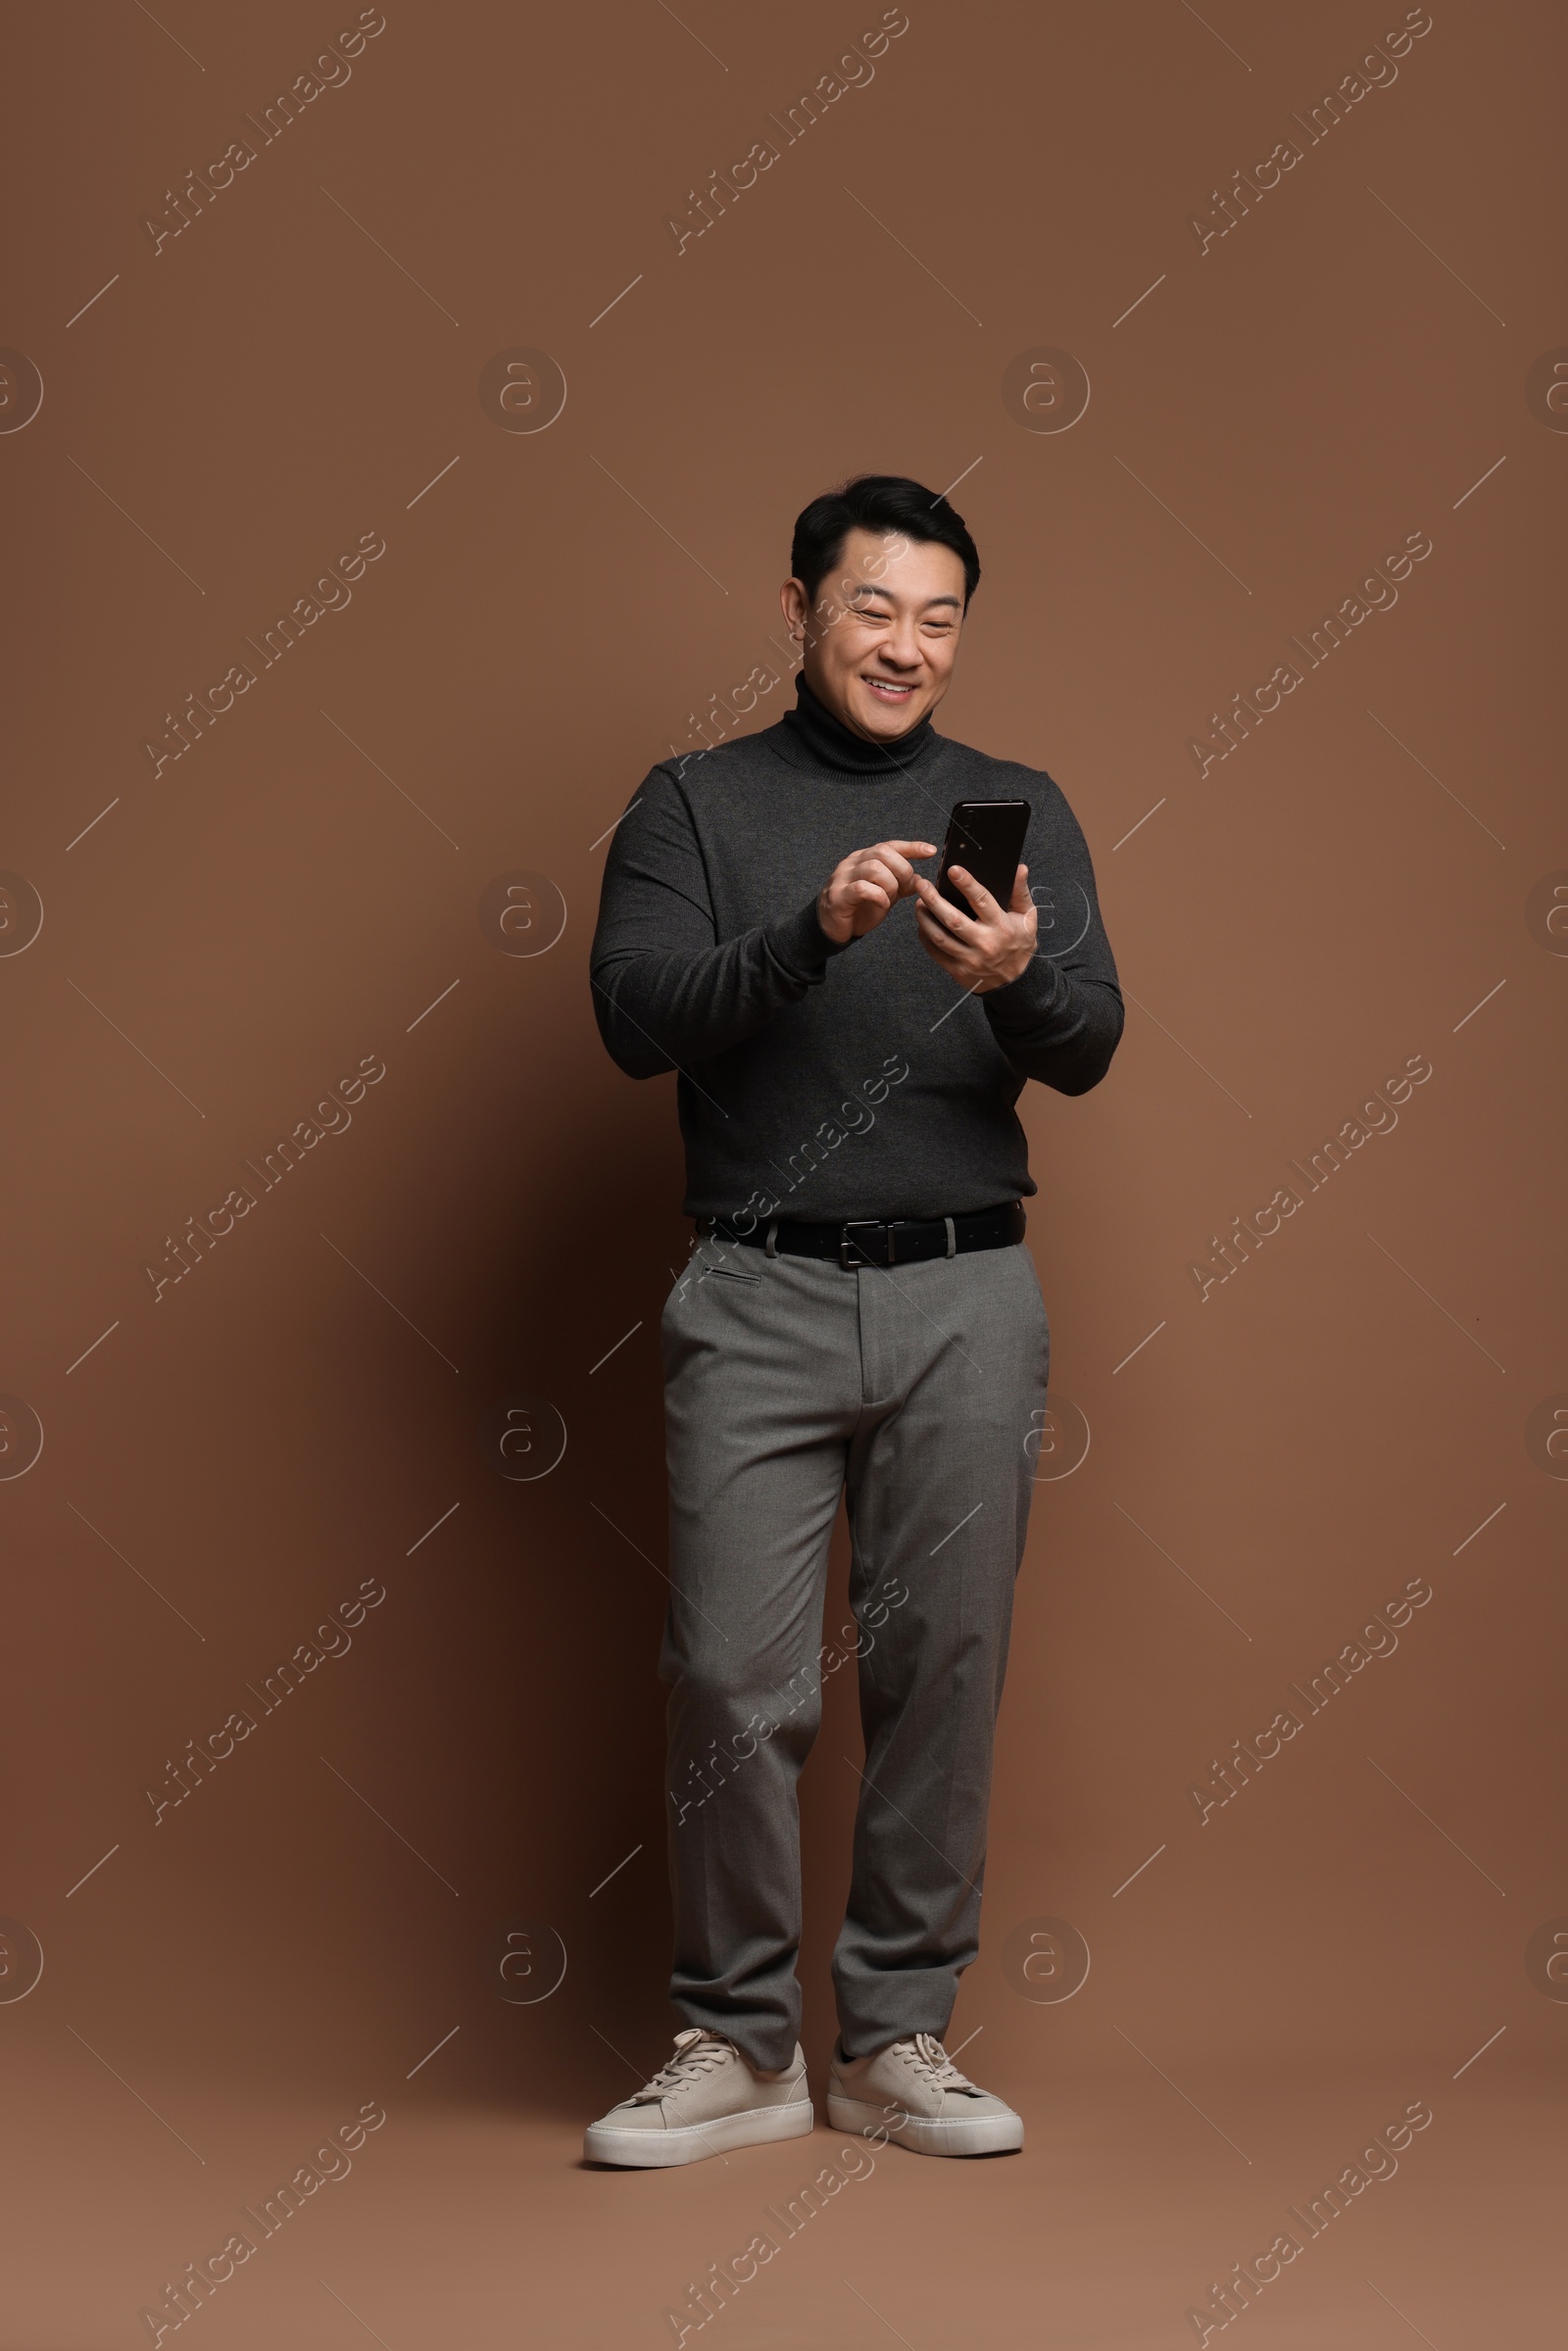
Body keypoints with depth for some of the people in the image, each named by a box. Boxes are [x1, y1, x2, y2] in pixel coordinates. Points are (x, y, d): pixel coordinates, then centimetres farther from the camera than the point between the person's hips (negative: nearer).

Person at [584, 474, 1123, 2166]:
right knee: (734, 1676, -3)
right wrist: (812, 932, -21)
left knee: (944, 1668, 3)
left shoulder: (1018, 809, 12)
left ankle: (897, 2038, 16)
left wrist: (1017, 979, -22)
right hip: (760, 1298, -1)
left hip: (967, 1297, 2)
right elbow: (634, 1018, -7)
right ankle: (740, 2045, 12)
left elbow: (1090, 1047, 1)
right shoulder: (695, 805, 7)